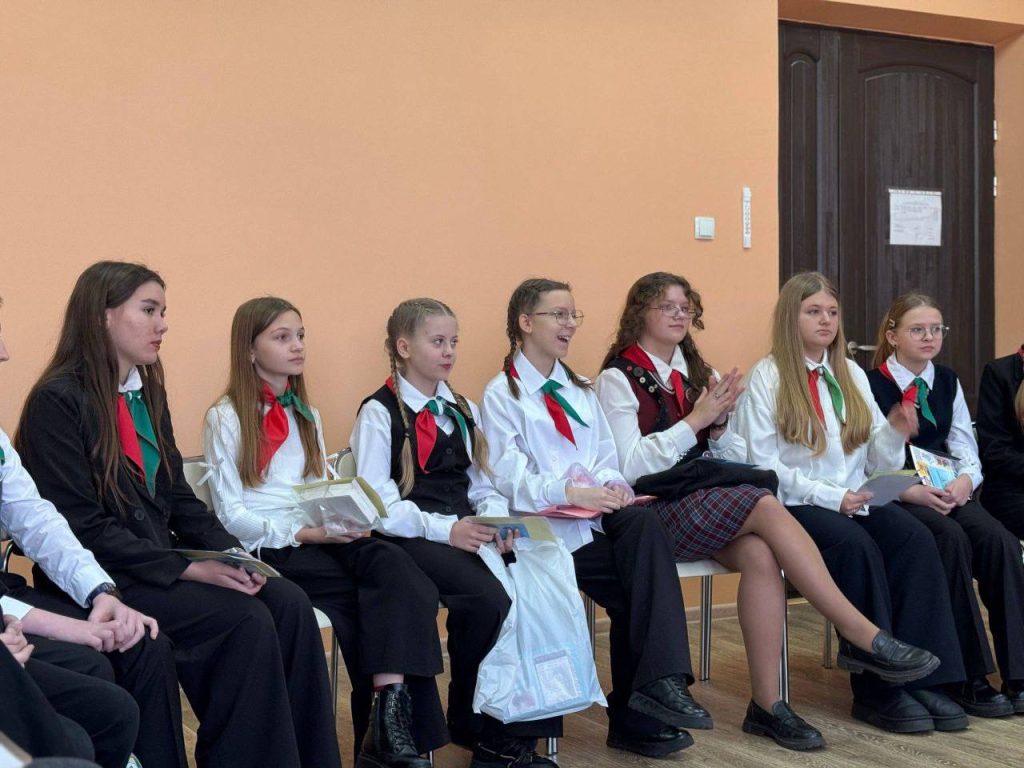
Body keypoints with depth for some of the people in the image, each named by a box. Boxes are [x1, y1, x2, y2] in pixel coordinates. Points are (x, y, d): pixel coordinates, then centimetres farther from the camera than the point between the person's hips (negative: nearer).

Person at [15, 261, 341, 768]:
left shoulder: (147, 392, 14)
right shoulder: (58, 401, -11)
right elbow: (81, 526, -16)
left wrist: (229, 553, -5)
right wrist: (187, 570, -20)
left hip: (162, 563, 7)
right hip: (104, 579, -7)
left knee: (289, 604, -14)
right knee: (246, 621, -24)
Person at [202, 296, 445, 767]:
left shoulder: (306, 415, 22)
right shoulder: (226, 418, 1)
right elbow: (231, 514, -5)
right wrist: (301, 533, -17)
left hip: (319, 539, 5)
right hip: (268, 548, -5)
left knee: (393, 566, -28)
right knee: (381, 590, -27)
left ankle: (393, 710, -34)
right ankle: (388, 718, -17)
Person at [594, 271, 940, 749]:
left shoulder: (693, 372, 18)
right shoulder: (619, 378, 0)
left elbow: (733, 459, 16)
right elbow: (630, 467, -12)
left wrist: (719, 426, -5)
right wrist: (695, 420, -14)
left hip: (708, 503, 6)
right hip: (655, 511, -6)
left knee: (759, 554, -28)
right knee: (766, 507, -29)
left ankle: (766, 704, -25)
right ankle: (865, 635, -29)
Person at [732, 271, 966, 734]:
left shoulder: (852, 374, 17)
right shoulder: (767, 377, 0)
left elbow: (878, 463, 13)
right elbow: (762, 465, -8)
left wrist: (895, 434, -9)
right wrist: (829, 497, -17)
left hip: (855, 501, 5)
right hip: (796, 506, -5)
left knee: (916, 539, -25)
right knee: (857, 546, -33)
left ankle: (922, 676, -25)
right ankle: (876, 689, -25)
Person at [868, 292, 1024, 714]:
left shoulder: (947, 382, 16)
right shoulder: (871, 385, -2)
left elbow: (967, 450, 12)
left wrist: (964, 479, -11)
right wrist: (912, 492, -22)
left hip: (945, 493, 5)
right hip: (895, 500, -5)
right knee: (952, 539, -34)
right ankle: (968, 678, -28)